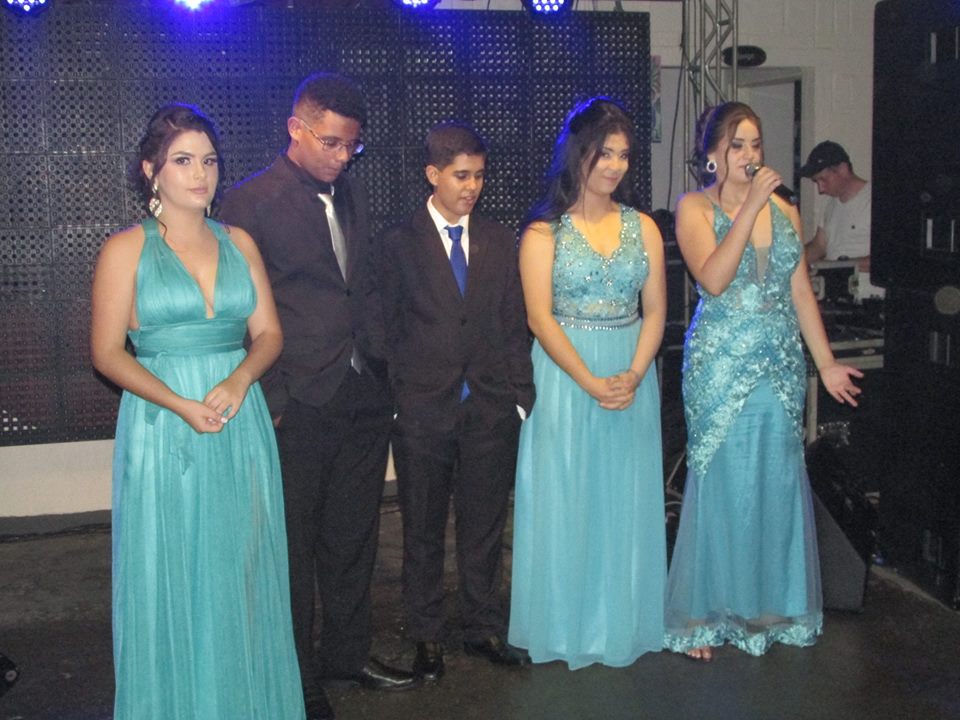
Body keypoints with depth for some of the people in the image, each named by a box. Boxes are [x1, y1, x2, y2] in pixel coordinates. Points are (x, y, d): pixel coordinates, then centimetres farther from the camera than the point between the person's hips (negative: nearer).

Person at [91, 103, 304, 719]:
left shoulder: (240, 243, 8)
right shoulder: (126, 250, -2)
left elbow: (269, 332, 7)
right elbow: (108, 352, -5)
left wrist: (239, 379, -14)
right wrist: (181, 404, -17)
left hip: (242, 425, 3)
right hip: (162, 429, -3)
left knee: (242, 572, 10)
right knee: (172, 580, 4)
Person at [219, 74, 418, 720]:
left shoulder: (352, 193, 12)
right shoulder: (250, 203, -9)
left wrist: (384, 369, 11)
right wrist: (270, 401, -12)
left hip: (364, 397, 6)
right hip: (300, 405, -6)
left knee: (353, 538, 17)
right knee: (294, 547, 7)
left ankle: (348, 653, 34)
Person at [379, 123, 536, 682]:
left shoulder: (501, 242, 7)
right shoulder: (401, 243, -1)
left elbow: (516, 328, 8)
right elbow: (389, 330, 0)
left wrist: (521, 398, 3)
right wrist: (392, 401, -4)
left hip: (491, 409, 2)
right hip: (423, 410, -2)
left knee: (486, 526, 12)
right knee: (423, 531, 10)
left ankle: (485, 629, 27)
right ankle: (428, 636, 24)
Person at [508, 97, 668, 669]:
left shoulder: (643, 227, 7)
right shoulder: (545, 231, -4)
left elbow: (655, 311, 4)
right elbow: (540, 318, -10)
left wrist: (633, 376, -11)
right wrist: (591, 382, -18)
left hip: (631, 377, 3)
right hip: (565, 375, -3)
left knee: (625, 501, 10)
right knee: (566, 499, 4)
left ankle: (622, 623, 25)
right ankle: (567, 627, 18)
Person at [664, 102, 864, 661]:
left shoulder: (785, 210, 9)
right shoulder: (696, 208, -3)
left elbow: (801, 293, 10)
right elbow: (713, 279, -19)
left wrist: (826, 362, 6)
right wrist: (750, 205, -20)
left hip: (781, 365, 4)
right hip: (721, 366, -4)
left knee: (778, 484, 8)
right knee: (722, 484, 2)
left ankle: (771, 606, 25)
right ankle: (705, 616, 16)